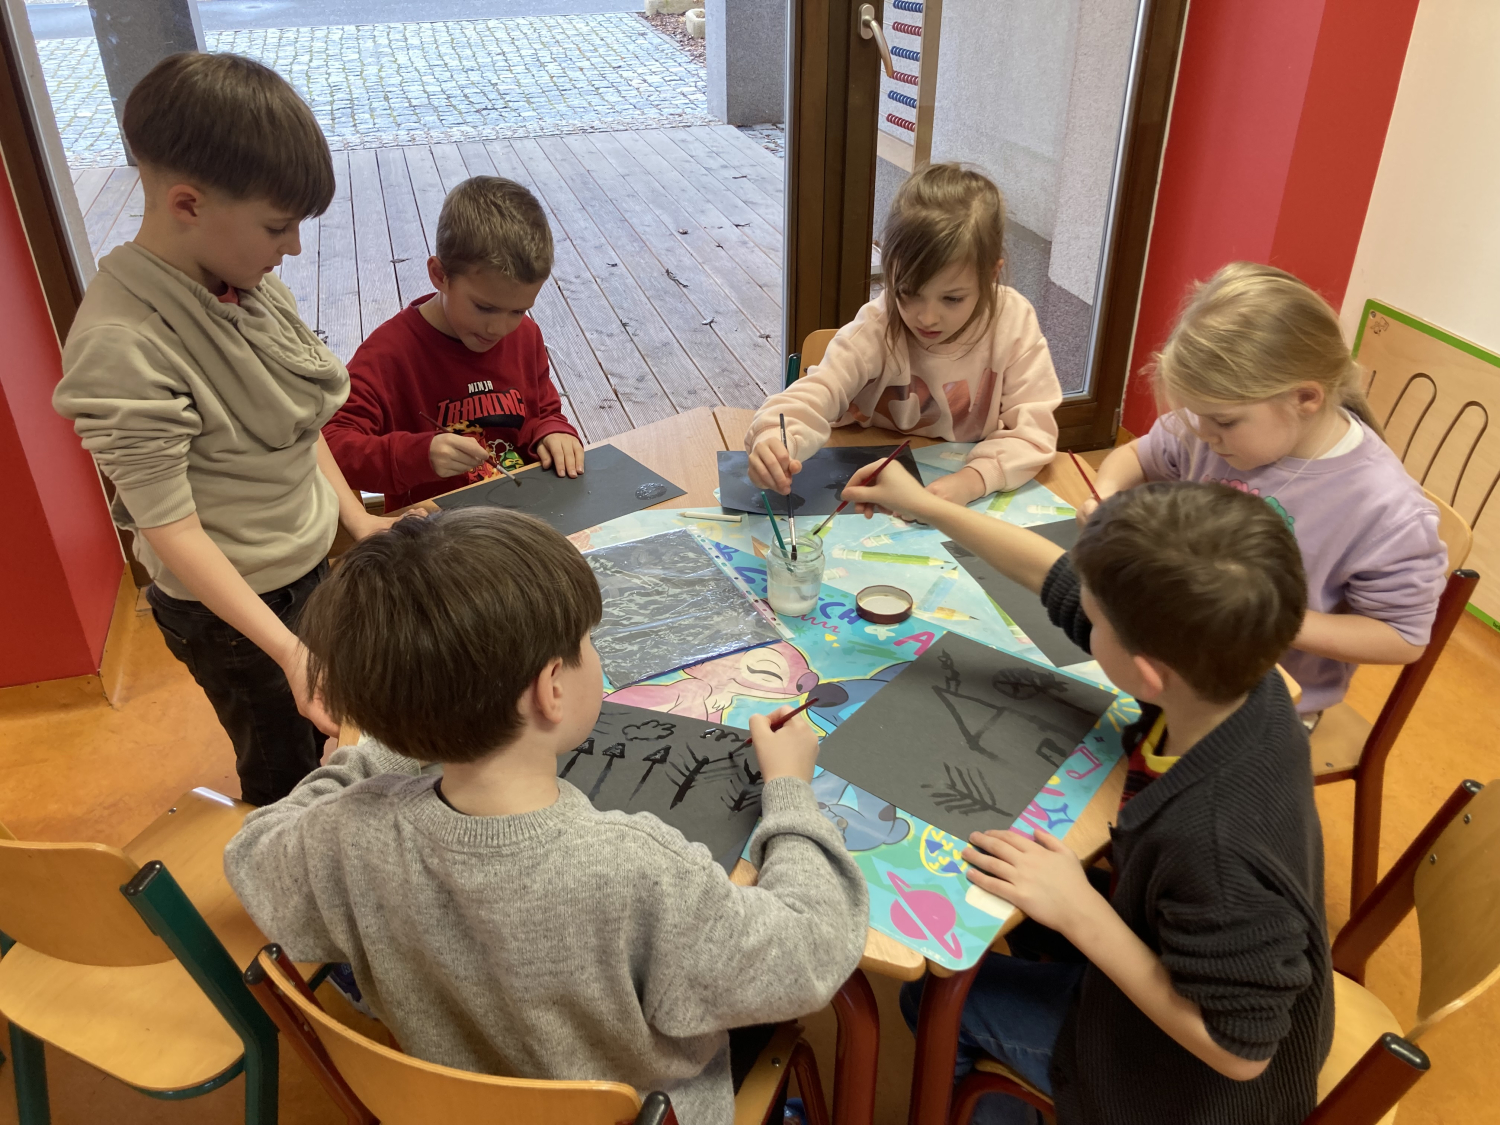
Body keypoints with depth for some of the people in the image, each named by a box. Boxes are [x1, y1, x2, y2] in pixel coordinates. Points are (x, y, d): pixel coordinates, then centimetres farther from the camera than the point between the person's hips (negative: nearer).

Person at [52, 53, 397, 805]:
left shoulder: (249, 279, -7)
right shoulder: (123, 345, -29)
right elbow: (169, 527, -26)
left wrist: (356, 517, 6)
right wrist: (289, 650, -32)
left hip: (311, 561, 7)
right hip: (233, 606, -6)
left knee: (317, 743, 27)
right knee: (281, 778, 17)